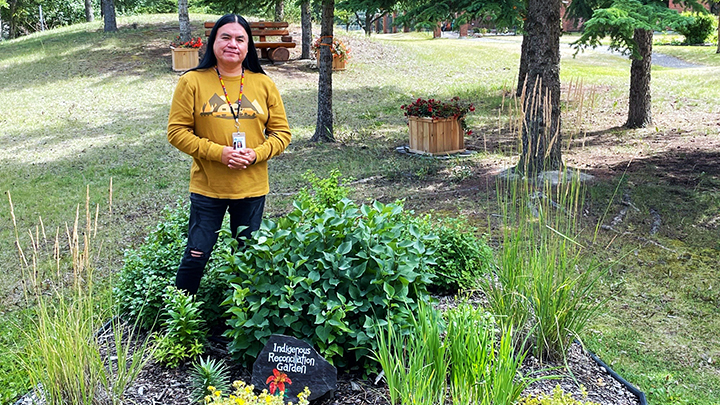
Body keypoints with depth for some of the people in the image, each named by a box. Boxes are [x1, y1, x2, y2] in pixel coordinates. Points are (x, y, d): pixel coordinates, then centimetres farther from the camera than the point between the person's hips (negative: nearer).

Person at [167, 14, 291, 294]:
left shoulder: (263, 84, 2)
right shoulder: (193, 82, -5)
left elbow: (281, 132, 5)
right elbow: (177, 131, -6)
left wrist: (256, 154, -14)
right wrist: (218, 152, -18)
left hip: (252, 187, 2)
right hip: (207, 187, -2)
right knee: (197, 255, 2)